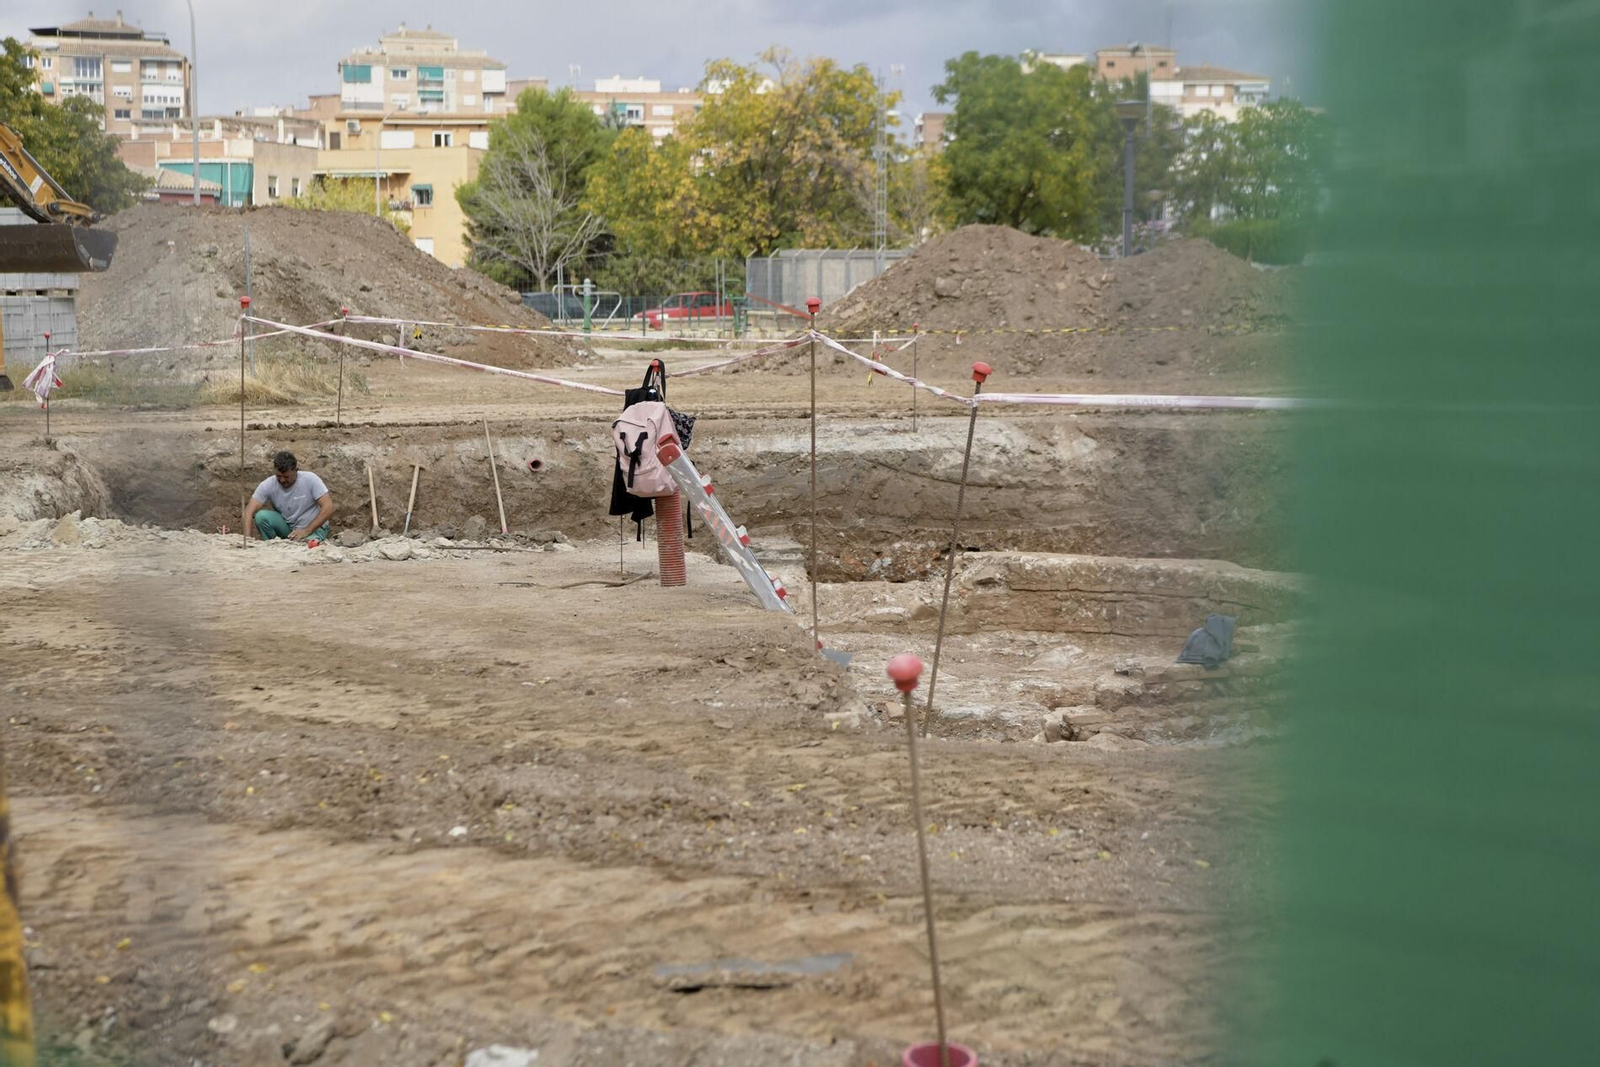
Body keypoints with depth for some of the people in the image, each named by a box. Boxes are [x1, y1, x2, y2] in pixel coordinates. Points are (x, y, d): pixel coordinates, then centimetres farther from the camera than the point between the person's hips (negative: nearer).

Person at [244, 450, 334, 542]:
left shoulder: (310, 479, -18)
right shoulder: (268, 485, -13)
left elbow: (329, 508, -22)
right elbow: (249, 511, -19)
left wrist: (306, 531, -27)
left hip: (314, 527, -4)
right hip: (286, 527, 4)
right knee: (261, 516, -22)